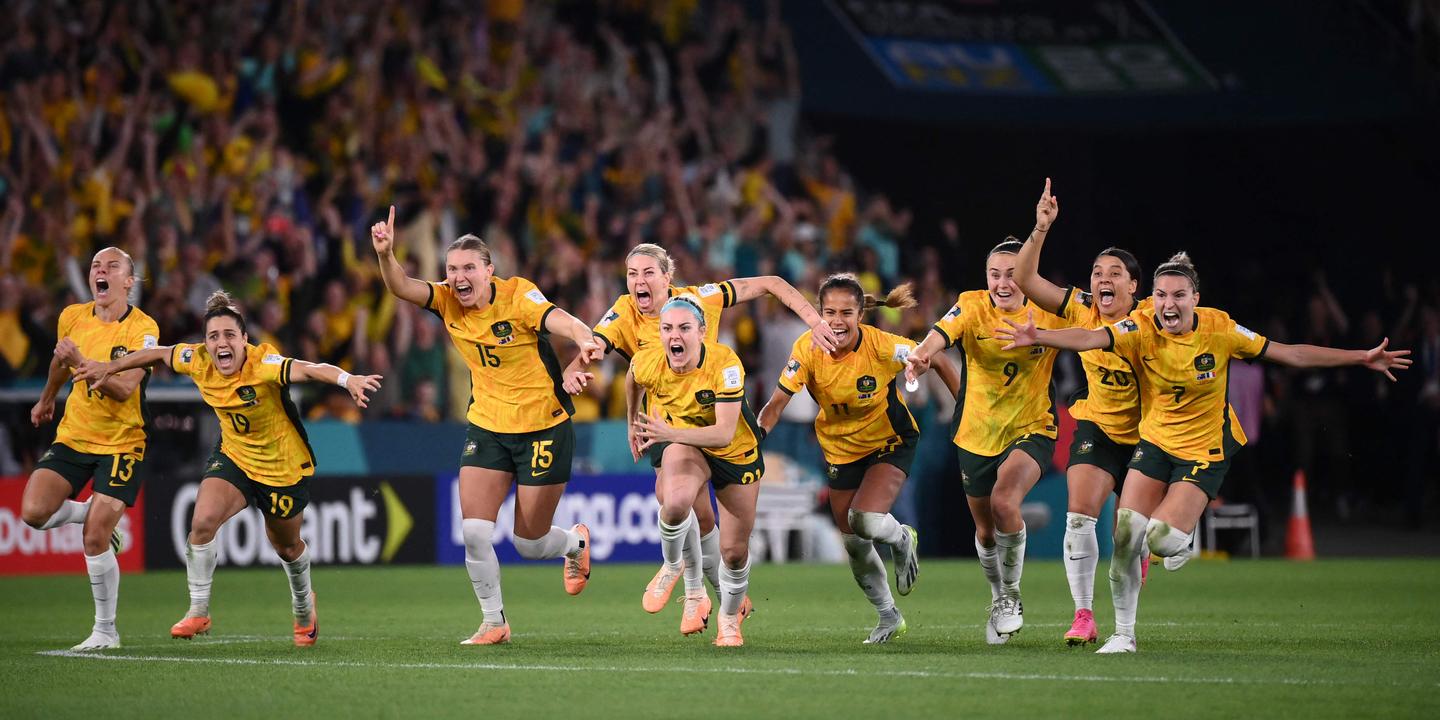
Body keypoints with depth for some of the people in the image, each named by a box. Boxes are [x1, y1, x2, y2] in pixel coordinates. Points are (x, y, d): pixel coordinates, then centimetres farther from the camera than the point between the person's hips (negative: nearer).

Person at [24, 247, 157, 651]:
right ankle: (94, 515, 16)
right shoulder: (72, 317, 1)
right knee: (34, 512, -16)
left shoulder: (143, 330, -15)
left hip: (122, 443, -5)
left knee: (94, 539, -14)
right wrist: (46, 400, 38)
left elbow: (124, 389, -26)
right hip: (73, 436, 5)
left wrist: (83, 362, -38)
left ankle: (106, 631, 2)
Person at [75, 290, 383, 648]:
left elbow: (307, 369, -50)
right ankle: (198, 611, -6)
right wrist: (109, 367, 12)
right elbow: (159, 354, 4)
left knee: (287, 547, 17)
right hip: (233, 457, 3)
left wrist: (347, 380, -69)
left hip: (284, 468, -3)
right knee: (202, 521, -22)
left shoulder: (263, 364, -32)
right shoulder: (199, 361, -16)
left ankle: (304, 606, 50)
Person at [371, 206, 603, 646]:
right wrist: (386, 255, -43)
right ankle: (494, 622, 9)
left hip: (544, 428, -4)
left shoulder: (517, 295, -19)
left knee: (529, 543, 5)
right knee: (473, 532, -10)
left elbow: (559, 320, -37)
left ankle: (576, 543, 41)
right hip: (486, 428, 4)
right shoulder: (447, 301, -5)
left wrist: (585, 339, -60)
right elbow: (402, 288, -21)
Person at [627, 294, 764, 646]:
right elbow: (633, 380, 7)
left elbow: (725, 433, -38)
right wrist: (634, 426, 19)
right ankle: (693, 591, -10)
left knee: (734, 551, 5)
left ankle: (730, 618, 38)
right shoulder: (647, 363, -21)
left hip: (736, 453, -1)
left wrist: (671, 434, -51)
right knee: (675, 502, -34)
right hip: (682, 444, 1)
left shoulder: (725, 364, -32)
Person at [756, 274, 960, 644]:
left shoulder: (882, 346, -27)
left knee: (866, 521, -26)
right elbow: (778, 403, -18)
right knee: (854, 544, 9)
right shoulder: (808, 349, -22)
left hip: (889, 441, -3)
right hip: (840, 447, 3)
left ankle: (902, 539, 11)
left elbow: (938, 361, -12)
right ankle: (888, 616, 34)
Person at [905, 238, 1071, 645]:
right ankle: (998, 598, 44)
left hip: (1031, 430, -2)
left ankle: (1012, 594, -4)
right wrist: (923, 354, -54)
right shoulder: (972, 306, -12)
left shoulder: (1050, 312, -11)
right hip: (977, 435, 3)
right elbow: (941, 334, -31)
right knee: (986, 531, 14)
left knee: (1004, 502, -28)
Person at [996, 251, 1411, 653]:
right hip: (1155, 442, 2)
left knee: (1162, 540, -18)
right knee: (1125, 535, -8)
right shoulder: (1142, 331, -14)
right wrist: (1038, 337, -51)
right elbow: (1092, 339, -31)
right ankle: (1123, 634, 9)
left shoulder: (1218, 329, -13)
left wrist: (1362, 358, -3)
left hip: (1206, 449, -2)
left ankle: (1183, 541, 22)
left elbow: (1286, 353, -4)